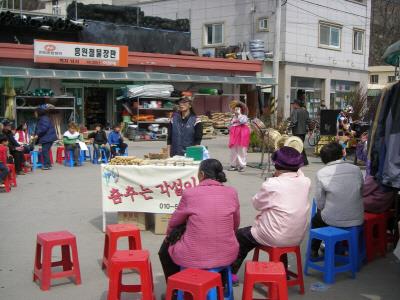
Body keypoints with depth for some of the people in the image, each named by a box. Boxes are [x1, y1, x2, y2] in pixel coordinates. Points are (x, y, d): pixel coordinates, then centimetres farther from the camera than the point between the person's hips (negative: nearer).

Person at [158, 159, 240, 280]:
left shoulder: (189, 193, -9)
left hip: (194, 257, -3)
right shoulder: (232, 193, -3)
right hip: (227, 255, 3)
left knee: (165, 248, 28)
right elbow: (235, 225, 10)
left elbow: (174, 222, 7)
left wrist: (169, 234, 29)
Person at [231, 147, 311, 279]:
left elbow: (256, 204, -3)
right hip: (297, 237, 6)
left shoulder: (272, 185, -21)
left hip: (276, 239, -6)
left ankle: (231, 272, 28)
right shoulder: (306, 182, -8)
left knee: (240, 235, 16)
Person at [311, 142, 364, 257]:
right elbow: (361, 193, 5)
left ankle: (314, 250, 41)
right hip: (357, 220, 3)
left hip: (333, 220, -3)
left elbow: (320, 204, -9)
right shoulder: (356, 169, -6)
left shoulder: (321, 173, -13)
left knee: (315, 219, 30)